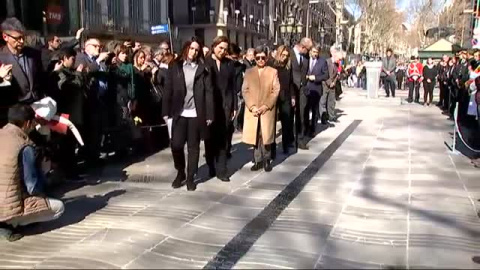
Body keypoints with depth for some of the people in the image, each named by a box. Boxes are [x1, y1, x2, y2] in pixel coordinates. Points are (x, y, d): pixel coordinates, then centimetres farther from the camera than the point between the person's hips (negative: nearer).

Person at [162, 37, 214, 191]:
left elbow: (208, 92, 0)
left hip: (196, 114, -1)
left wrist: (209, 114, -6)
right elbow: (168, 90, 5)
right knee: (176, 145, -1)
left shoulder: (204, 69, 3)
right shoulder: (175, 67, 6)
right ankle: (180, 173, 22)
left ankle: (190, 177, 18)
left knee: (193, 146, 5)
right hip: (179, 113, 1)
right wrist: (166, 112, -1)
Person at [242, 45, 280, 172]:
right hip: (252, 110, 1)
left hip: (267, 110, -1)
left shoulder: (273, 72, 5)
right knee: (255, 136, 3)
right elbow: (245, 90, 2)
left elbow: (276, 91, -1)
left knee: (266, 136, 1)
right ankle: (258, 160, 12)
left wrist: (266, 106, -11)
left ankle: (267, 160, 14)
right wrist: (252, 106, -10)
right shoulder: (249, 72, 9)